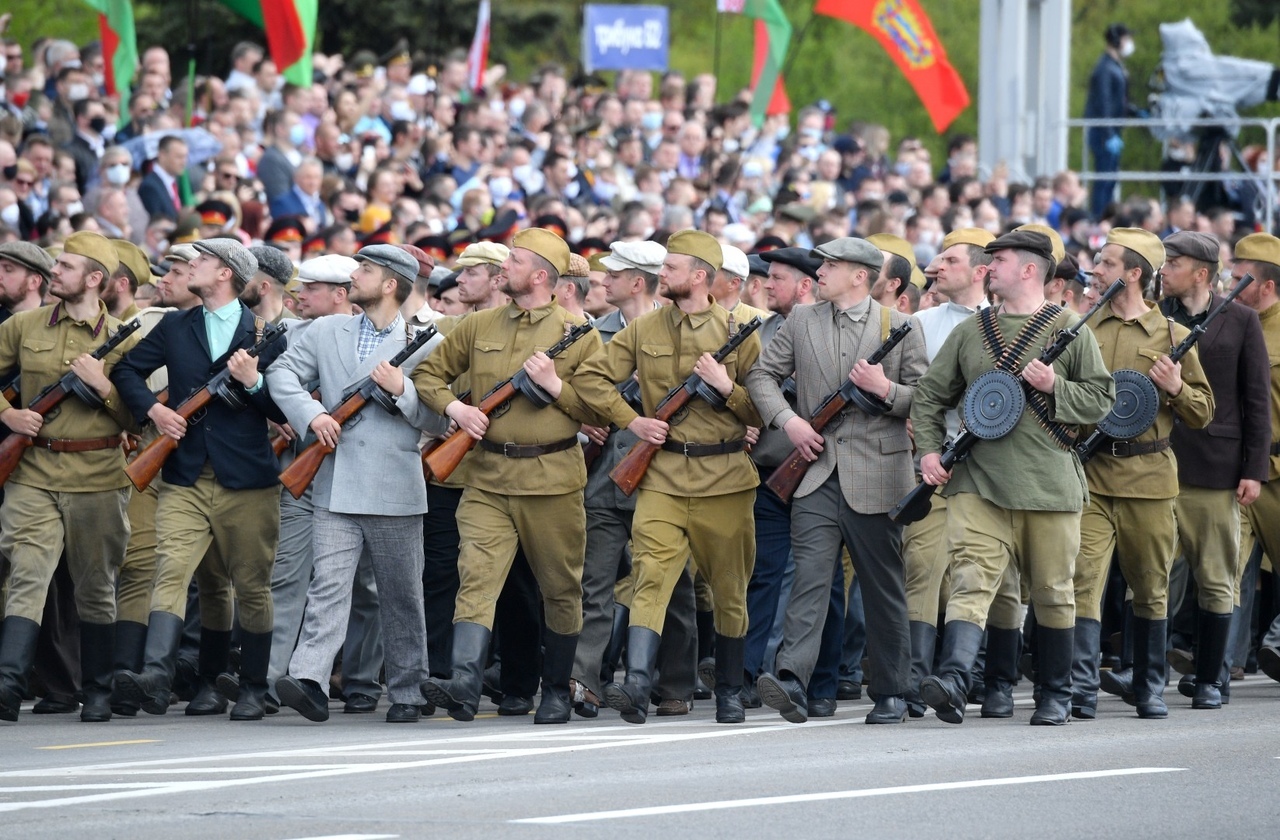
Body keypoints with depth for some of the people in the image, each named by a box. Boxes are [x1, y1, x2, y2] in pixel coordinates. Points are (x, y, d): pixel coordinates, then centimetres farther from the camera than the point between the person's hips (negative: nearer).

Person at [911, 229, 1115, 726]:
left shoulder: (1070, 331, 4)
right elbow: (930, 396, 17)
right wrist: (929, 448, 3)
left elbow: (1101, 400, 3)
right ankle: (954, 681, -30)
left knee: (1052, 593, 8)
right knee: (971, 579, -15)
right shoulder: (969, 332, 13)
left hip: (1049, 481, -1)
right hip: (977, 483, 1)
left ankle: (1056, 696, 21)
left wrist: (1054, 387, -12)